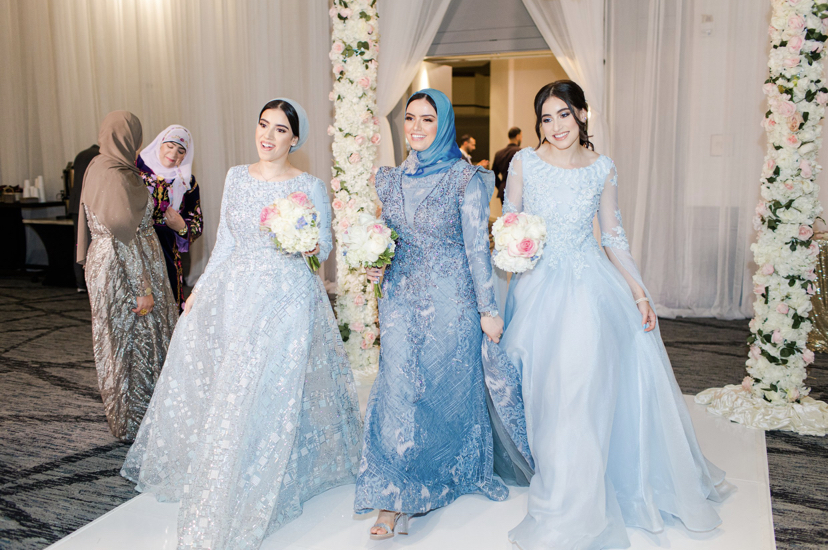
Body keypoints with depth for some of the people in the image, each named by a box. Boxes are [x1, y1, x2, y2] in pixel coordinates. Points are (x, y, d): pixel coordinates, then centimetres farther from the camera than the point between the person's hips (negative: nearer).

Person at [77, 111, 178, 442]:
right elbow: (125, 238, -23)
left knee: (118, 344, 18)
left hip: (102, 266, 9)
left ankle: (123, 421, 33)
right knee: (135, 344, 3)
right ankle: (135, 425, 16)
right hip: (126, 272, -9)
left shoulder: (96, 169, 7)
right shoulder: (118, 178, -21)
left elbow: (89, 225, 18)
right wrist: (143, 289, -19)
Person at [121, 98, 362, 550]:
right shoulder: (236, 177, 8)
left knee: (266, 393, -5)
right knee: (211, 379, 13)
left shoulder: (310, 187, -5)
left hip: (285, 297, -5)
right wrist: (200, 288, 11)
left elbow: (324, 244, 2)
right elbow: (225, 242, 13)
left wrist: (312, 247, -20)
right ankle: (203, 469, 39)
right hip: (232, 292, 5)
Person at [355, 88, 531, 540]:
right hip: (401, 295, 4)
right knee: (398, 388, -1)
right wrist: (374, 265, -1)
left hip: (451, 297, -4)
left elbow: (477, 246, -9)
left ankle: (461, 471, 34)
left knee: (449, 386, 8)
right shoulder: (391, 179, 8)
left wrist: (489, 308, -8)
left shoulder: (465, 178, -8)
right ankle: (396, 497, 10)